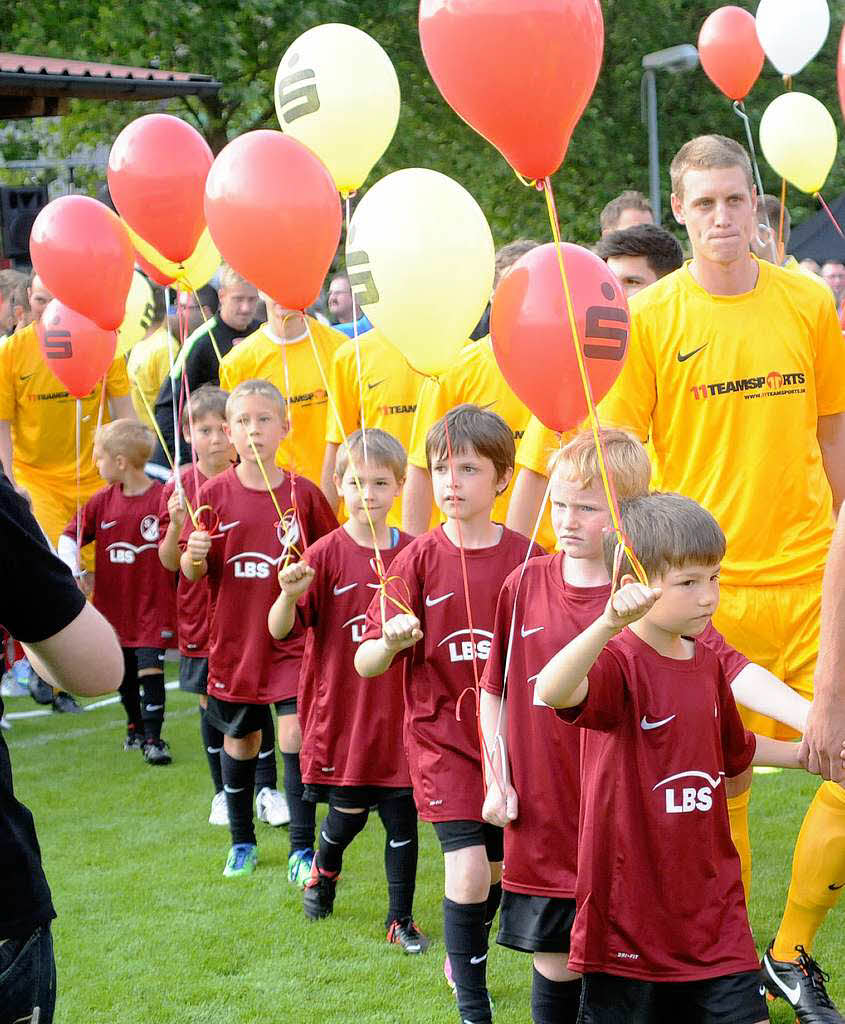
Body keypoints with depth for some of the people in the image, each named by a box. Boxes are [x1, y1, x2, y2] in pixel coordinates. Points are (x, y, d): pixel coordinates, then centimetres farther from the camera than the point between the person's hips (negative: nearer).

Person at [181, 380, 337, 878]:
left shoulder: (304, 494, -3)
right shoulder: (214, 494, -2)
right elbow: (192, 573, 0)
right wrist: (195, 555, -22)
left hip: (291, 637, -1)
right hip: (234, 637, 1)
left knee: (295, 734, -9)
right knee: (240, 739, 12)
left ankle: (303, 849, 1)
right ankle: (242, 842, 30)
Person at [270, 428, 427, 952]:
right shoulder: (327, 554, -9)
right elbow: (281, 630, -13)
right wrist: (290, 593, -31)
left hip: (399, 712, 2)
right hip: (342, 708, -2)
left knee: (403, 818, 4)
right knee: (348, 813, 9)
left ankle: (401, 917, 19)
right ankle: (324, 870, 41)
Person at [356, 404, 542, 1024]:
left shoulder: (528, 558, -4)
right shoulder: (419, 559, -7)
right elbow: (366, 664, -8)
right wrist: (392, 641, -28)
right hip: (443, 735, -2)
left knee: (499, 867, 14)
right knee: (468, 871, -13)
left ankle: (464, 957, 43)